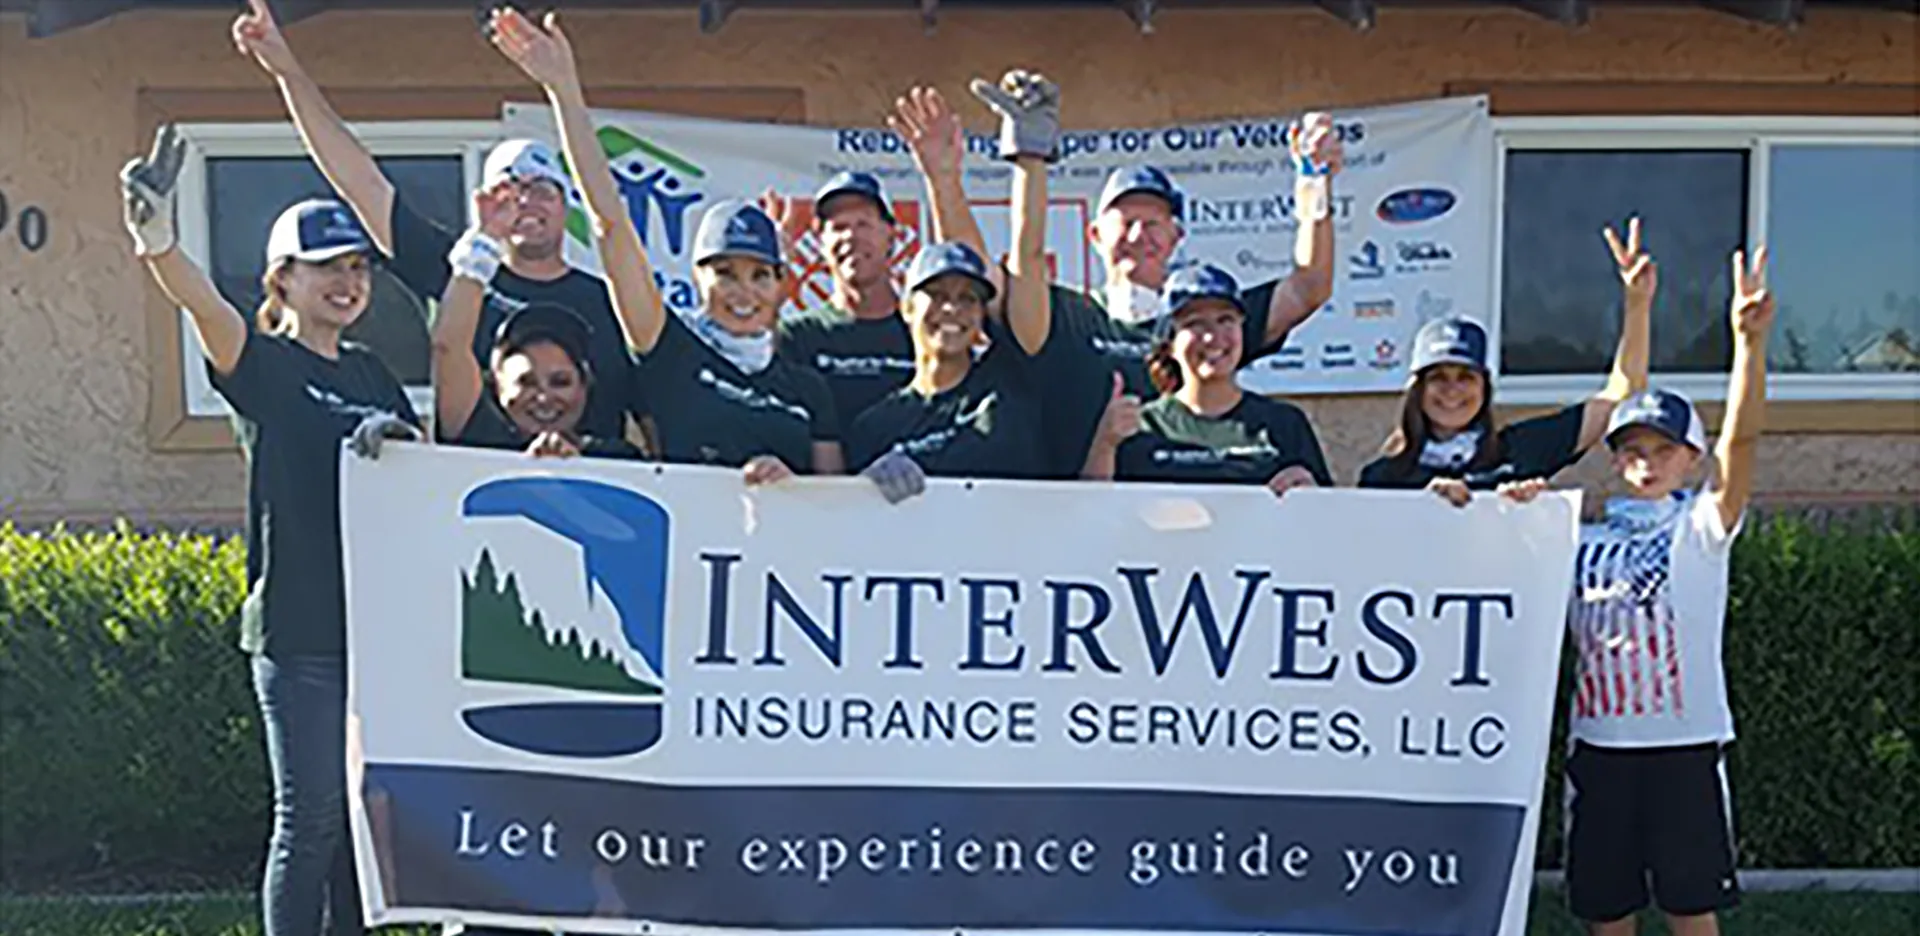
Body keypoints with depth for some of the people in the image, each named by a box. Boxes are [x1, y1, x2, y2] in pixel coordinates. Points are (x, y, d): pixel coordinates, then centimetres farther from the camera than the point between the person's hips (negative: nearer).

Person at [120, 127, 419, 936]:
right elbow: (200, 303, -23)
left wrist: (398, 437, -11)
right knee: (310, 818, -2)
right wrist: (157, 239, -43)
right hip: (298, 628, -6)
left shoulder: (371, 373, 14)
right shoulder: (261, 363, -3)